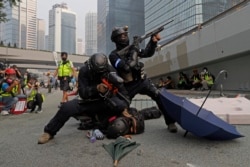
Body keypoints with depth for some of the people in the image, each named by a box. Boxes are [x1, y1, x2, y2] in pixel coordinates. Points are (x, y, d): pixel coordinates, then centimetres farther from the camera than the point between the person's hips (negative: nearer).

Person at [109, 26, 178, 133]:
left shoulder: (132, 48, 8)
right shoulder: (113, 55, -9)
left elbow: (148, 53, 14)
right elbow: (124, 66, -25)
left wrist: (153, 41, -1)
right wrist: (132, 54, -24)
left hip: (142, 80, 3)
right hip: (129, 86, -3)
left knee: (159, 96, -12)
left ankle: (170, 122, -4)